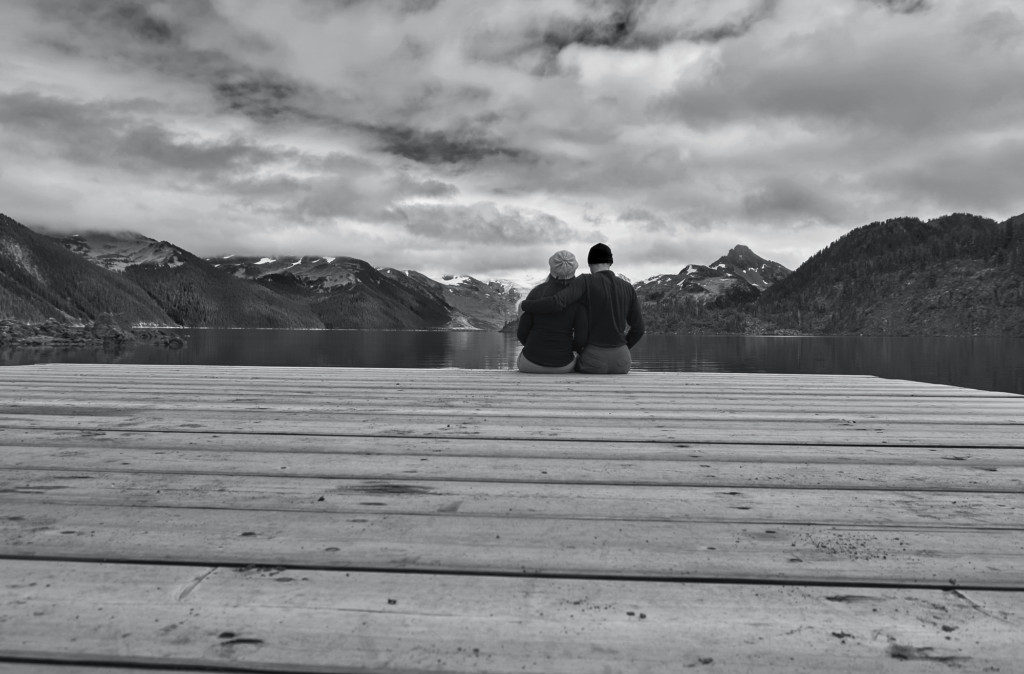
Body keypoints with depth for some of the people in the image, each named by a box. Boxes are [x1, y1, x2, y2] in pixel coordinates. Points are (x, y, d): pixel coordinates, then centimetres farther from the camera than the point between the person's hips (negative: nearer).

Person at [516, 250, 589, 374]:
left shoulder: (536, 292, -7)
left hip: (531, 362, 0)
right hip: (562, 365, 0)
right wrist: (574, 347, 11)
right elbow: (581, 338, -12)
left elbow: (522, 332, -6)